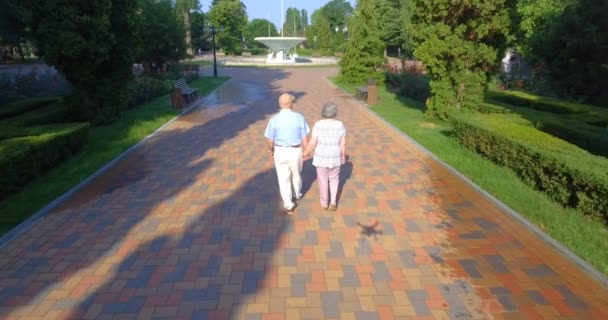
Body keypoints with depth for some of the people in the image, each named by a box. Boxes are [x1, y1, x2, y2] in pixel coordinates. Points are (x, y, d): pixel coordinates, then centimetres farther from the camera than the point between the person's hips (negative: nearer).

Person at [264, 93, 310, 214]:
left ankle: (289, 206, 14)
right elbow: (305, 138, -7)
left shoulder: (274, 119, -12)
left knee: (284, 179, 10)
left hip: (280, 151, -1)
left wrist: (271, 149, 16)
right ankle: (297, 195, 47)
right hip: (296, 151, 1)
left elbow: (270, 140, -6)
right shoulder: (299, 118, -12)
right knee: (296, 174, 25)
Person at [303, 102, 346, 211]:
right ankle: (333, 202, 15)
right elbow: (343, 144, -6)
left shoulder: (318, 125, -17)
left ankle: (324, 203, 32)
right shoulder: (340, 125, -12)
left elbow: (312, 143, -14)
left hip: (321, 158, -1)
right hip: (335, 158, 1)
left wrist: (306, 152, 3)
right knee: (334, 179, 24)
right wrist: (343, 156, 9)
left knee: (323, 181, 18)